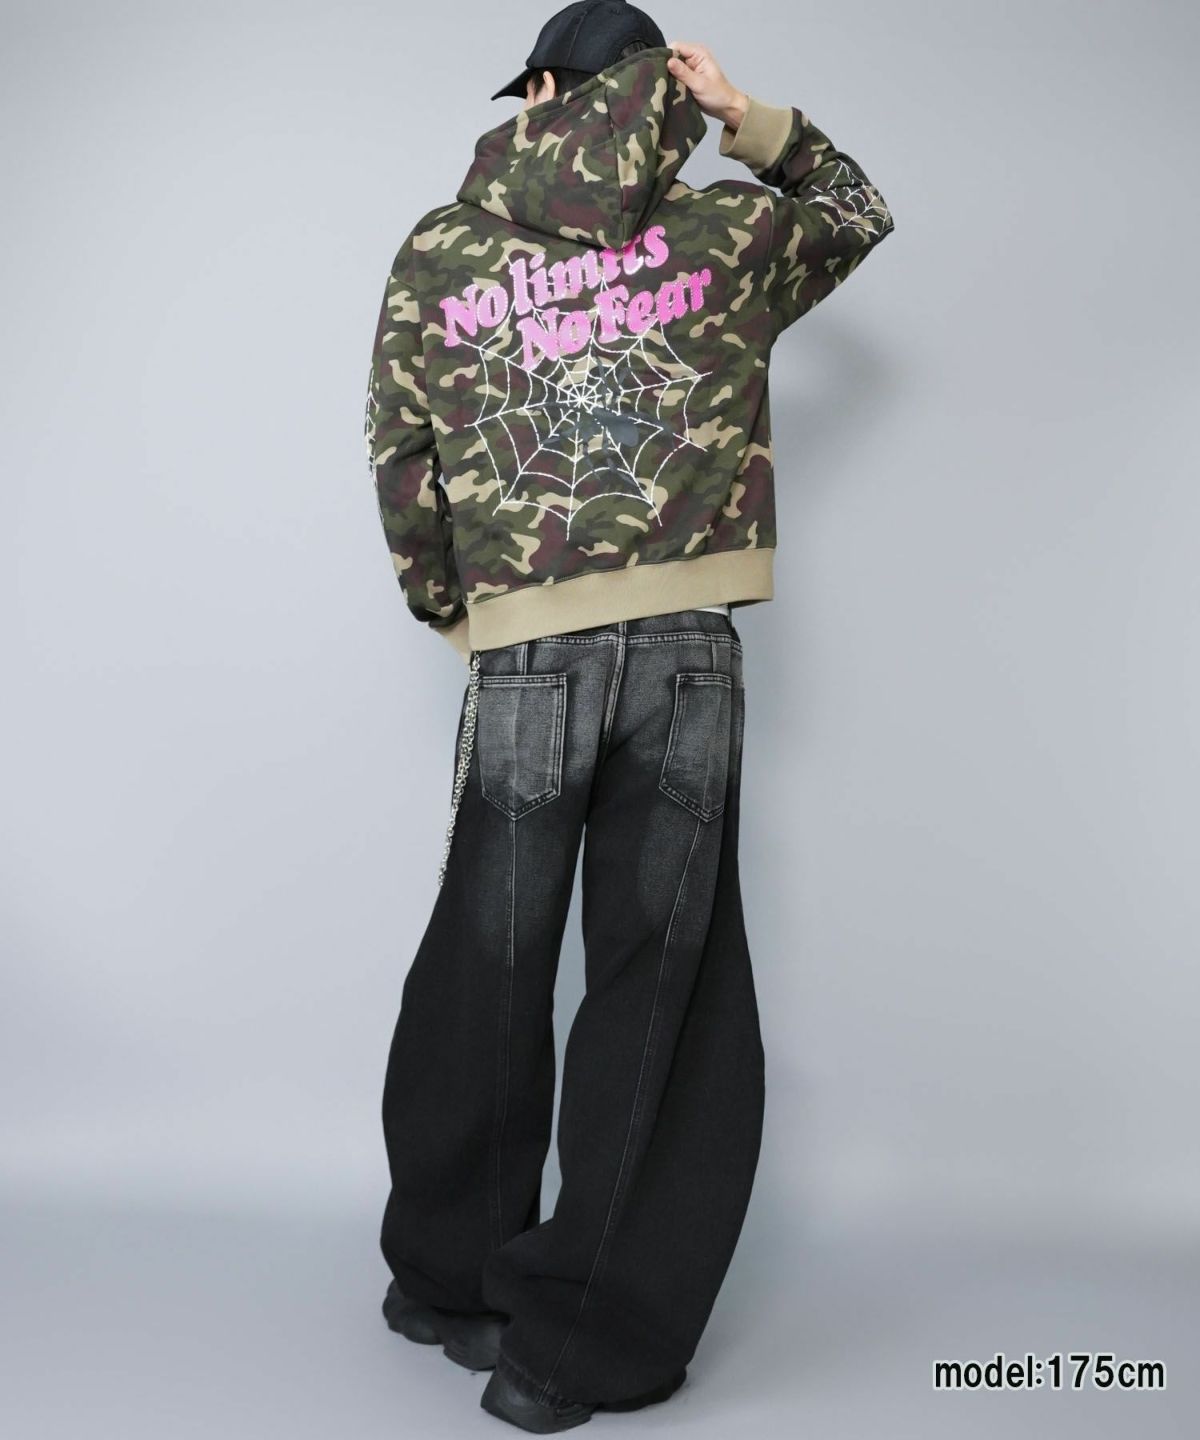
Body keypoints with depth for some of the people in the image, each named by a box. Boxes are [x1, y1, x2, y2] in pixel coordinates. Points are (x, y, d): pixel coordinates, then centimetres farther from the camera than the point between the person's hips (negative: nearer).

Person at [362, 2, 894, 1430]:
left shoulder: (437, 255, 5)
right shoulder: (721, 232, 7)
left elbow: (402, 475, 4)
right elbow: (855, 212, 27)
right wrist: (750, 121, 18)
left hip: (527, 661, 0)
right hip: (691, 654, 0)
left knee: (488, 976, 13)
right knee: (658, 987, 6)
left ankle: (449, 1280, 29)